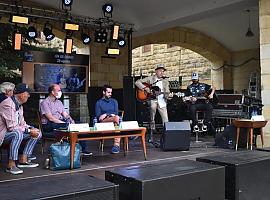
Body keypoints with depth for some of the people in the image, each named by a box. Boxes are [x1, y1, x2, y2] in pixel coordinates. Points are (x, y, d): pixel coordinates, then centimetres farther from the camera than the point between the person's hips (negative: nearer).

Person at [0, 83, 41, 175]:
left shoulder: (18, 104, 10)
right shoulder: (8, 104, -22)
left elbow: (21, 123, 14)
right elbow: (12, 127, -27)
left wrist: (31, 128, -6)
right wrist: (29, 131, -22)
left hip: (15, 132, 10)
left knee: (37, 133, 2)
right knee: (17, 134, -39)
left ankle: (23, 160, 1)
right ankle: (11, 165, -31)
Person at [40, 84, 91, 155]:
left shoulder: (59, 102, 19)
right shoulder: (45, 102, -6)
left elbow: (65, 114, 13)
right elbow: (50, 118, -16)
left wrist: (71, 120, -8)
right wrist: (64, 123, -23)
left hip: (61, 122, 7)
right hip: (49, 125, -7)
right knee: (67, 126, -34)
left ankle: (84, 149, -15)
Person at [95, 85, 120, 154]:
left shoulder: (114, 101, 22)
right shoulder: (99, 103, 13)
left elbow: (116, 113, 9)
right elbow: (98, 116, 2)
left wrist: (106, 114, -8)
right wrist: (111, 115, -11)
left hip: (114, 122, 3)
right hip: (103, 122, -2)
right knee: (116, 118, -35)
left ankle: (116, 145, -40)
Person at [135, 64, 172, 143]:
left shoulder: (165, 81, 15)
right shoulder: (150, 79, 6)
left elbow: (167, 92, 8)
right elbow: (137, 82, 2)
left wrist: (168, 96, -15)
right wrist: (145, 88, -12)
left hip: (162, 101, 2)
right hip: (152, 99, -2)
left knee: (166, 120, -4)